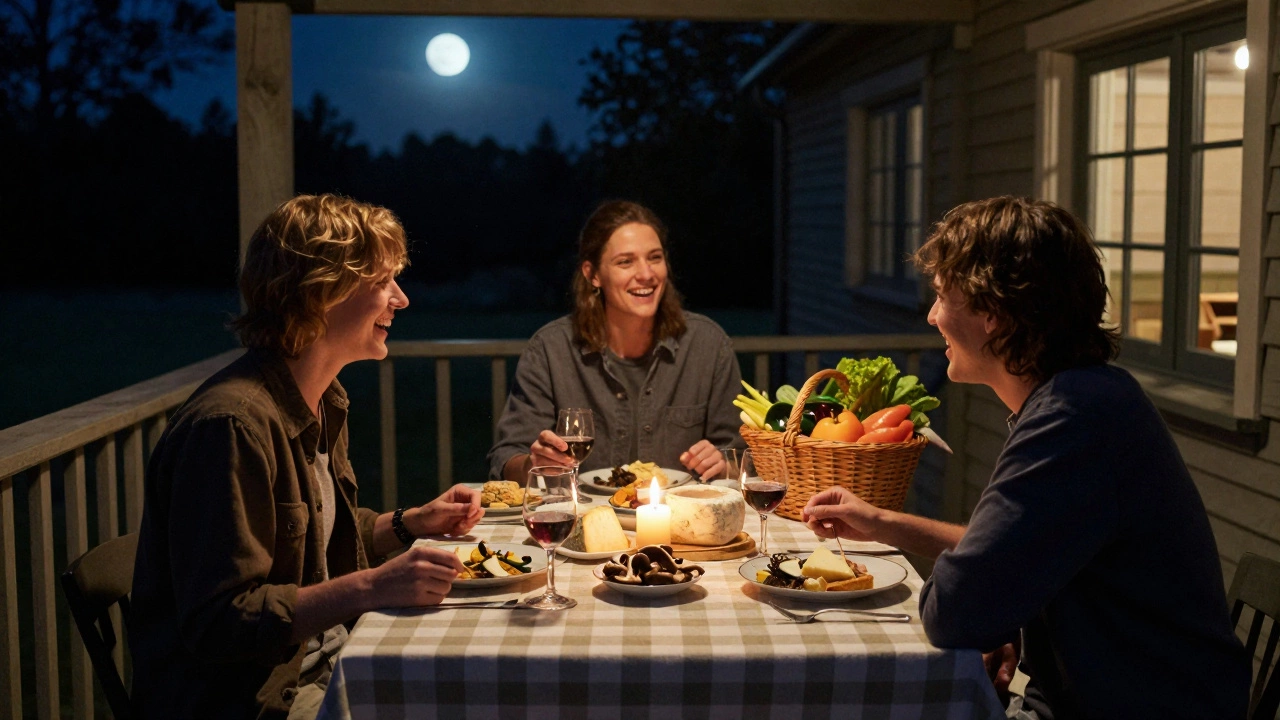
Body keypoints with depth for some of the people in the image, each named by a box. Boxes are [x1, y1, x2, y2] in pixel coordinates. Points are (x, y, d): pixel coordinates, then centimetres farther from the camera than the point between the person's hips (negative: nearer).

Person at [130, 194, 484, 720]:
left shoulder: (324, 402, 9)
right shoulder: (234, 425, -23)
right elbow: (216, 623, -25)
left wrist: (412, 523, 7)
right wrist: (371, 587, -30)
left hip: (324, 666, 9)